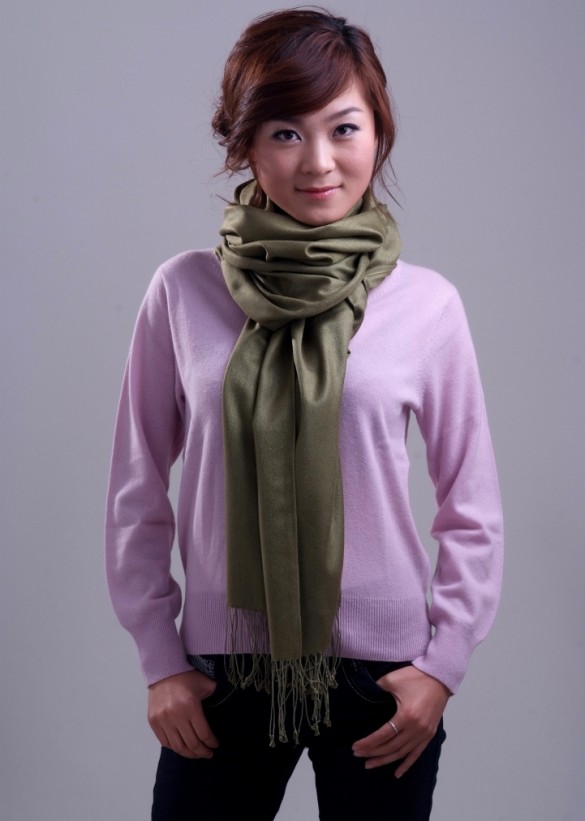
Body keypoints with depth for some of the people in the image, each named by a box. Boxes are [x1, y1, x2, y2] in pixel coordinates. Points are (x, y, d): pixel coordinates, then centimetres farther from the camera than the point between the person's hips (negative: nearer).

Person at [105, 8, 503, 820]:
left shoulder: (427, 305, -5)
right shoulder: (183, 294, -5)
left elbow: (473, 511, 3)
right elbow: (136, 493, 2)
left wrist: (443, 664, -2)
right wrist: (160, 659, 2)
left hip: (381, 672, 0)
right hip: (222, 669, 0)